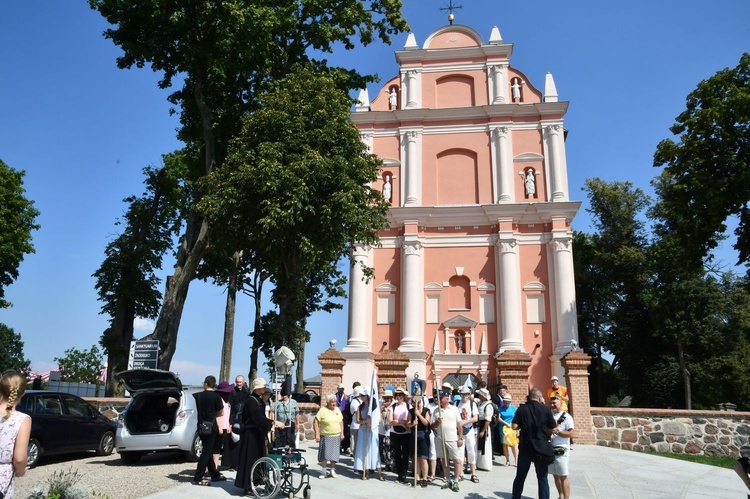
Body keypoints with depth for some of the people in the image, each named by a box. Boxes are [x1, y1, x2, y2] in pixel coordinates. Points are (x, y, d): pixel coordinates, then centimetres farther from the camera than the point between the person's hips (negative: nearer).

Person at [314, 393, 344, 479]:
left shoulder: (337, 410, 9)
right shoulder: (323, 410, -7)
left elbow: (341, 422, 15)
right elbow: (315, 421, -9)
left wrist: (342, 433, 7)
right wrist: (317, 434, -14)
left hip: (336, 436, 4)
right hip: (325, 436, -4)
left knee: (334, 454, 5)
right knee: (325, 454, -1)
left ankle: (332, 470, 17)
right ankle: (324, 471, 9)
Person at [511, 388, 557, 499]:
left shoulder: (521, 409, -2)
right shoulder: (545, 409, -5)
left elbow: (515, 426, -8)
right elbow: (552, 430, -2)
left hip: (525, 447, 2)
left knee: (520, 476, 14)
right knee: (542, 478, 7)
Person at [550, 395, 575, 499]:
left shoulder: (566, 417, -7)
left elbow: (571, 433, -14)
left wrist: (557, 431, -21)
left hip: (561, 450, -6)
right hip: (550, 449, 6)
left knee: (563, 476, -4)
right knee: (556, 475, 13)